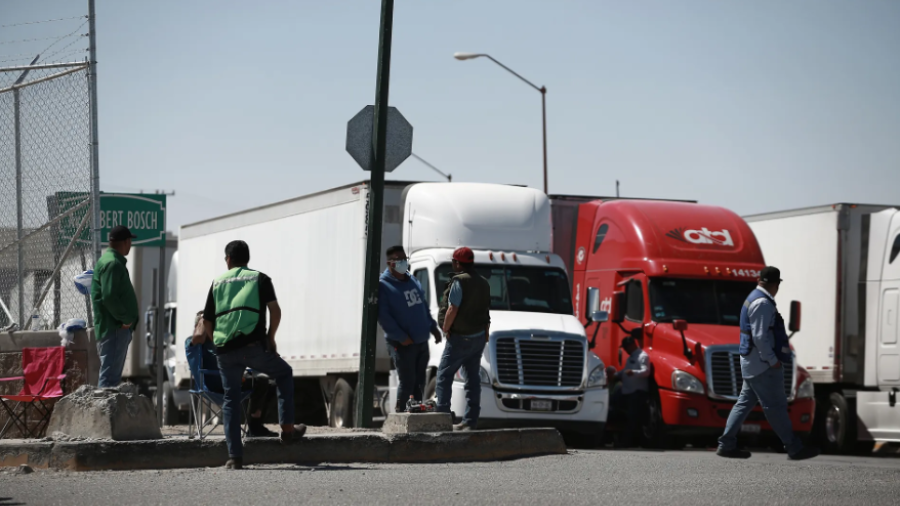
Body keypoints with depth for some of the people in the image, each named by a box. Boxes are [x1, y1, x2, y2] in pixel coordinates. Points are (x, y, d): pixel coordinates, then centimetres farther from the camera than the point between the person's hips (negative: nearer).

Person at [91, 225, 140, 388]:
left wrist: (128, 318, 14)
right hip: (114, 328, -11)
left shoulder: (109, 260, 19)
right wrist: (125, 319, -16)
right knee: (110, 377, -11)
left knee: (112, 375, 16)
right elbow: (109, 297, -24)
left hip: (117, 327, 11)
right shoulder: (112, 263, -15)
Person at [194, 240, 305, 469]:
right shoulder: (260, 278, 10)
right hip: (253, 346, -2)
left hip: (225, 349, 2)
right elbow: (275, 310, -3)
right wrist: (271, 337, 10)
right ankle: (287, 428, 15)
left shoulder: (217, 283, 16)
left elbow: (207, 322, 15)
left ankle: (235, 457, 4)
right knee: (284, 373, 23)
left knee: (231, 400, 9)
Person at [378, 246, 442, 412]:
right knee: (408, 382, -8)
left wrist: (433, 327, 13)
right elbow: (383, 316, -15)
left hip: (422, 341, 7)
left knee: (419, 381, 11)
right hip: (403, 344, -7)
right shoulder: (384, 285, -9)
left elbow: (423, 306, 23)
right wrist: (401, 337, -18)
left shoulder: (412, 281, 15)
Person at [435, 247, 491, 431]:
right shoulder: (483, 283, 13)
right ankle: (471, 421, 7)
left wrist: (446, 329, -8)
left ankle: (442, 414, -11)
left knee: (444, 375, -4)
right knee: (473, 378, 8)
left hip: (460, 337, -8)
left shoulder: (459, 281, -15)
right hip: (479, 336, 8)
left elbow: (452, 310, -20)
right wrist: (486, 333, 20)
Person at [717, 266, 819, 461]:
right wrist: (773, 361, -18)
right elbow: (759, 337, -23)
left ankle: (726, 445, 12)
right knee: (776, 406, -6)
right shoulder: (763, 303, -17)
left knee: (745, 402, 12)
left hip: (751, 363, 11)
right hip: (762, 364, -11)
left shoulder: (754, 298, 16)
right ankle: (794, 448, -2)